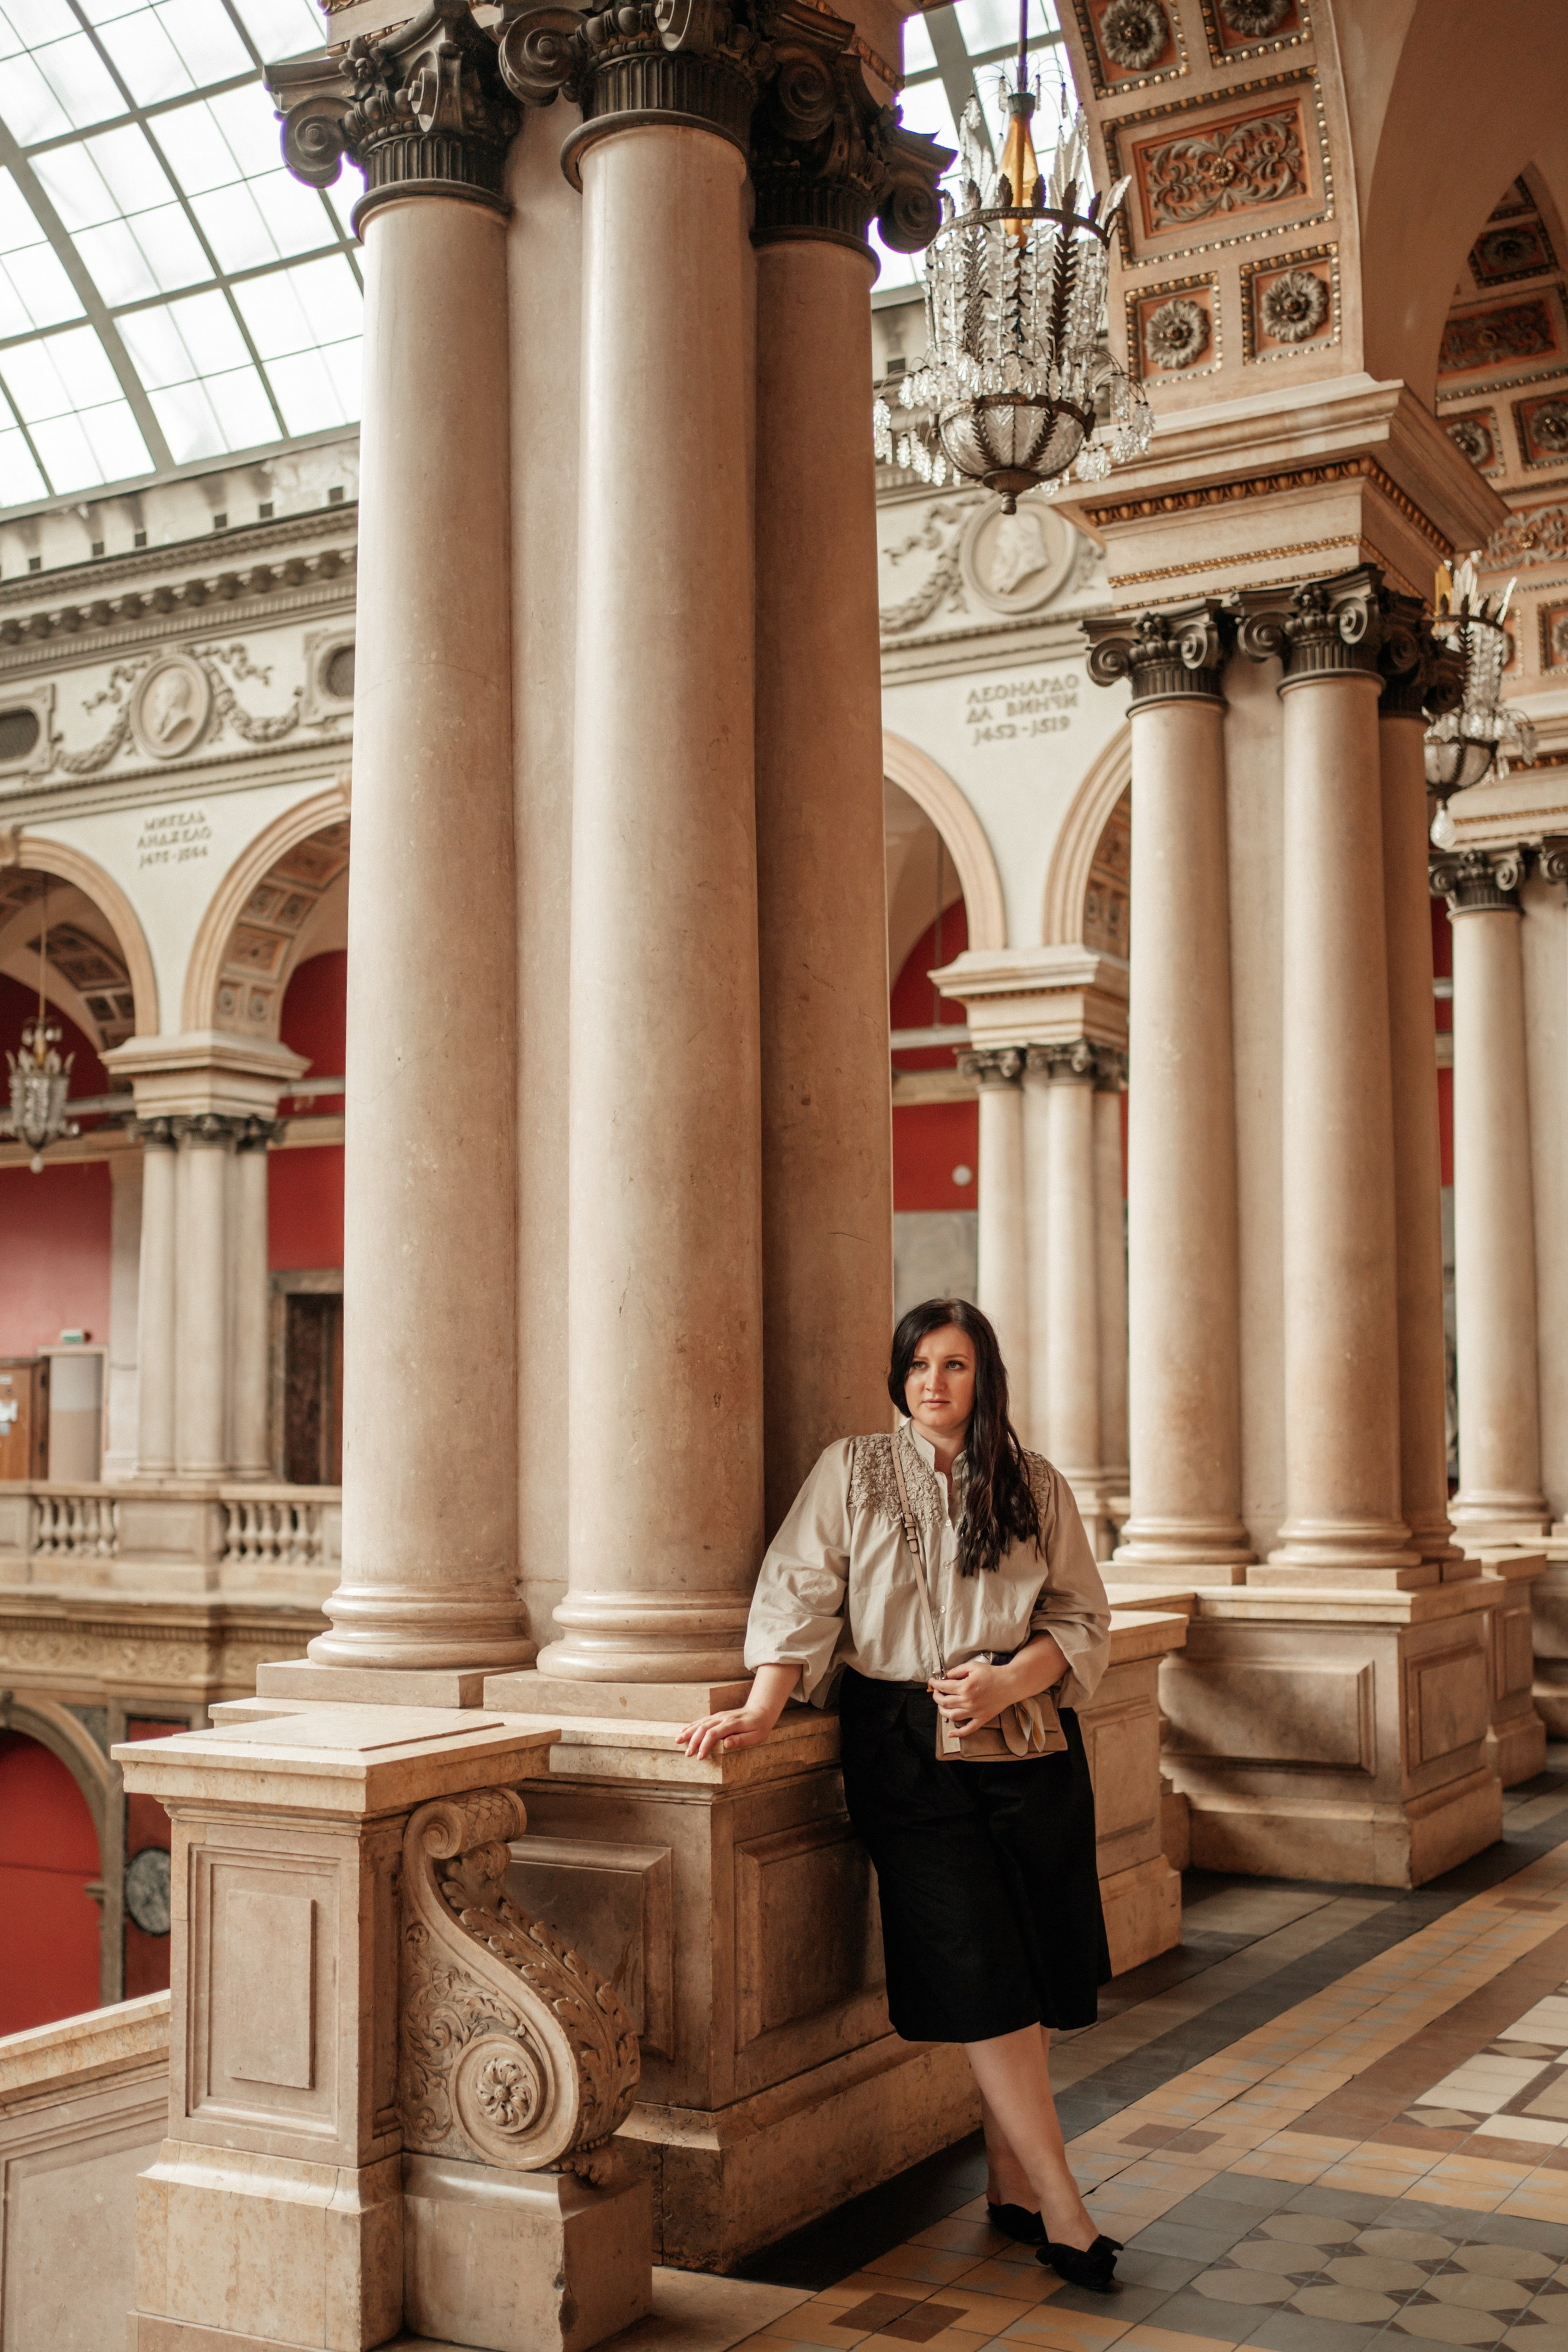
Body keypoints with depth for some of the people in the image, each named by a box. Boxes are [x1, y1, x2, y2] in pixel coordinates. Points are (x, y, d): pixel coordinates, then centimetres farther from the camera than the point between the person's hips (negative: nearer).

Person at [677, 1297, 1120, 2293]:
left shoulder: (1038, 1488, 10)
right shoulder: (852, 1473, 6)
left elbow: (1083, 1621, 9)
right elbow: (801, 1598, 0)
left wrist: (1008, 1680, -8)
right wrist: (761, 1709, -12)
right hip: (905, 1752, -2)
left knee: (1028, 1974, 2)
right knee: (982, 1976, -8)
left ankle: (1012, 2184, 17)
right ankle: (1062, 2208, -3)